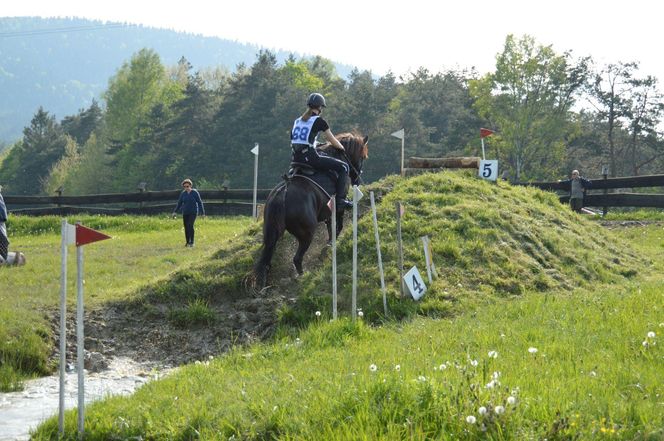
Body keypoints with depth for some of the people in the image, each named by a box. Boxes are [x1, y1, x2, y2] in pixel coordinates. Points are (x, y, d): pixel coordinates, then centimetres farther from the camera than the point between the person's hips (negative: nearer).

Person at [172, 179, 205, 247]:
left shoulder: (195, 192, -6)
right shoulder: (183, 193, 3)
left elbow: (199, 202, -1)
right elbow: (179, 203, 11)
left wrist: (202, 212, -1)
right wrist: (175, 211, 4)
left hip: (193, 212, -4)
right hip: (185, 213, 4)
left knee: (190, 225, -19)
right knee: (186, 227, 4)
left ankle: (192, 242, -15)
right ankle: (187, 242, 16)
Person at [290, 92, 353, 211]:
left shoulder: (297, 121, 18)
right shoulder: (319, 121, -1)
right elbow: (333, 141, 6)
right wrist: (342, 148, 26)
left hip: (295, 158, 7)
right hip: (309, 156, -7)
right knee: (343, 167, 2)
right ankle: (340, 200, -9)